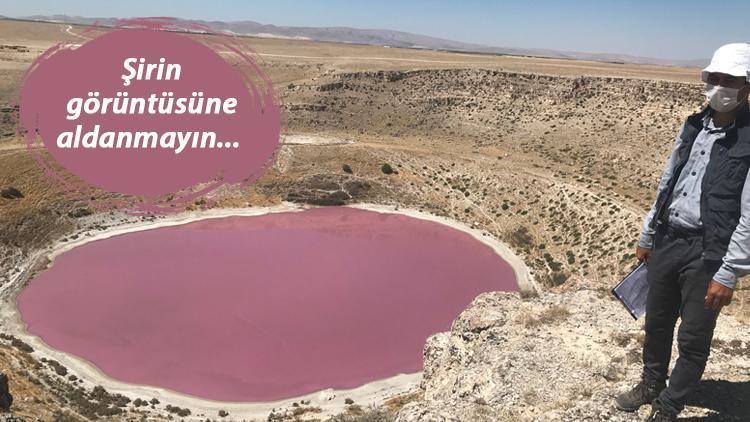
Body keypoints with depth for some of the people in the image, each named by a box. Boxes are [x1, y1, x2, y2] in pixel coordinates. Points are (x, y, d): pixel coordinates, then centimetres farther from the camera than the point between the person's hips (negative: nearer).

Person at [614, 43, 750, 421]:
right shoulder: (693, 127, 6)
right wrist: (646, 237, 17)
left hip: (707, 252, -6)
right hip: (667, 241, 6)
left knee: (693, 339, 7)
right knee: (657, 323, 20)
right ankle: (651, 385, 43)